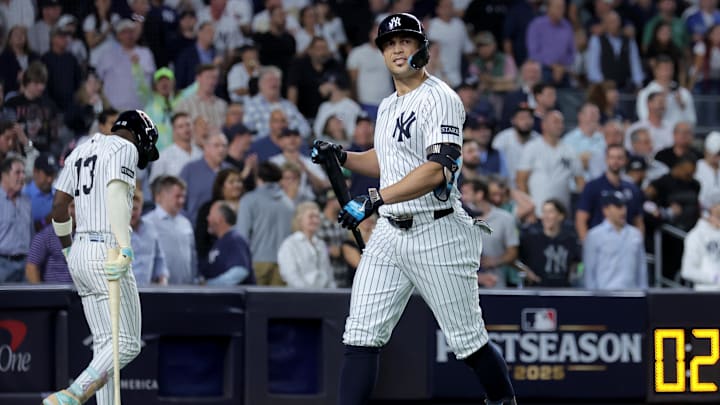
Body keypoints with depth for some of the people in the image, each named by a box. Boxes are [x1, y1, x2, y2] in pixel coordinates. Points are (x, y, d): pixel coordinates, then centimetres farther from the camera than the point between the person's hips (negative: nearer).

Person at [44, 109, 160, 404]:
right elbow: (116, 194, -21)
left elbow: (58, 205, 19)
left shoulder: (81, 151, 20)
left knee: (106, 344, 10)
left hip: (80, 253, 9)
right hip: (107, 254, -9)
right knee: (126, 344, -7)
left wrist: (67, 248, 33)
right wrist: (124, 249, -30)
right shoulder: (125, 148, -5)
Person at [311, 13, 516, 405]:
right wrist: (342, 157, 13)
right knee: (360, 339, -3)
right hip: (389, 233, 7)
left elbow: (438, 170, -24)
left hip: (438, 235, -7)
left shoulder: (440, 99, -12)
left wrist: (375, 199, -30)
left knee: (468, 342, 1)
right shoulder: (388, 106, 15)